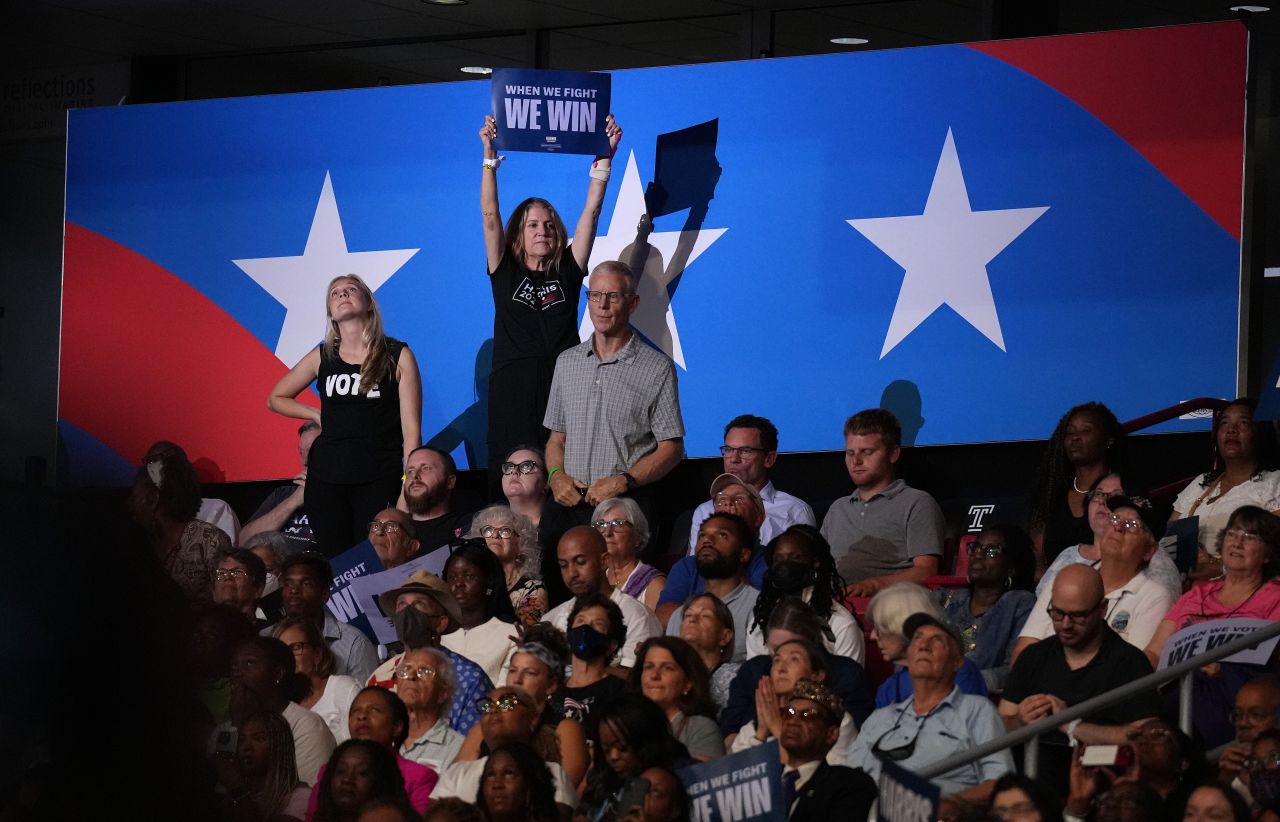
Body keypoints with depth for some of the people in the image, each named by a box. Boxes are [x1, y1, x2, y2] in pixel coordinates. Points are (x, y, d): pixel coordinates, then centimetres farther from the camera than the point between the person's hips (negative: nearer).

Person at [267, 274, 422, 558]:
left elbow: (410, 428, -3)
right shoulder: (322, 357, 8)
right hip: (326, 480, 3)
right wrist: (317, 415, 9)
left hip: (380, 481, -3)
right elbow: (276, 399, 23)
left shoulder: (397, 356, 0)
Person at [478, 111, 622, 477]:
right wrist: (490, 157, -6)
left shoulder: (568, 271, 13)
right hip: (513, 391, -1)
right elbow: (490, 215, 3)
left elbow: (591, 212, 8)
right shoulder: (506, 272, 11)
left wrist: (604, 159, 1)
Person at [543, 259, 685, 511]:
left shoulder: (657, 368, 2)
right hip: (572, 501, 4)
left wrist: (622, 482, -12)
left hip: (629, 505, -4)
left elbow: (671, 448, 0)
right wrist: (556, 476, 1)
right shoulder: (566, 362, 18)